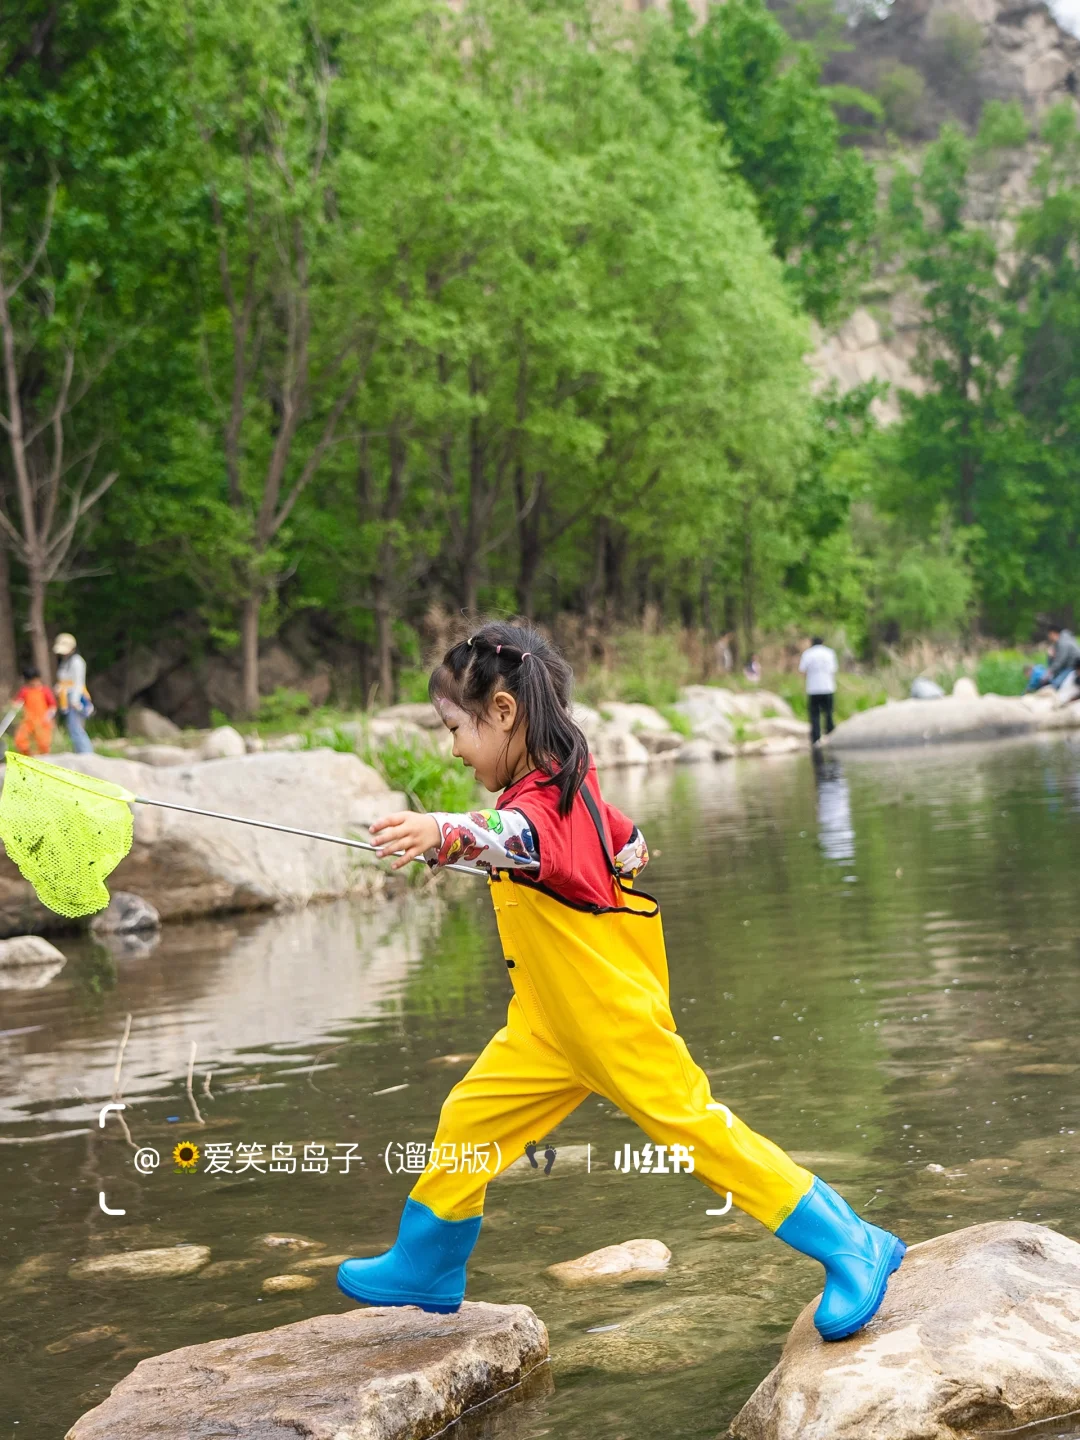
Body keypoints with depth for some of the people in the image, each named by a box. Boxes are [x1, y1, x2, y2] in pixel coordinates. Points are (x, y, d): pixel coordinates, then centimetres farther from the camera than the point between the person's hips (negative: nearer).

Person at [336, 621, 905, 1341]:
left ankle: (851, 1248, 3)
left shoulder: (543, 801, -25)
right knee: (469, 1121, 11)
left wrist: (446, 833, -69)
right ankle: (426, 1271, 27)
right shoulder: (566, 783, 6)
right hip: (552, 1025, 10)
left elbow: (517, 838, -51)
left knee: (699, 1129, -6)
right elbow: (630, 844, 23)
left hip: (616, 1021, -10)